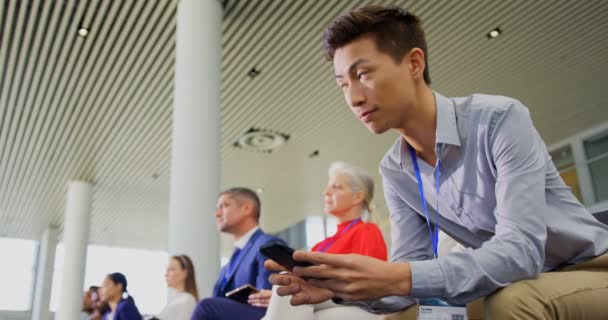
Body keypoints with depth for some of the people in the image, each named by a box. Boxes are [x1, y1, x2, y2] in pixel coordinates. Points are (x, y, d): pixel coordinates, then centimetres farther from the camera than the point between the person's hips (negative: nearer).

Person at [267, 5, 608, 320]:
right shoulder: (394, 171, -4)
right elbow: (412, 268, -7)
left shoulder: (501, 119, -24)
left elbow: (521, 250, -31)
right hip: (515, 282, 5)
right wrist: (341, 286, -27)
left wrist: (398, 279, -42)